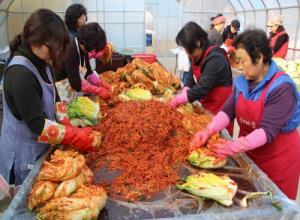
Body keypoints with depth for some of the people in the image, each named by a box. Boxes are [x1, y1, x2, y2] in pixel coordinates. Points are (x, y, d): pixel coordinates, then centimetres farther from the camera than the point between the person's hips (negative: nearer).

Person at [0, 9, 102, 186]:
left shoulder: (41, 64, 1)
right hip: (25, 154, -8)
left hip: (40, 148, 8)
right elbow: (37, 124, -27)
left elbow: (54, 101, 5)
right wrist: (76, 136, -24)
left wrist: (73, 128, -6)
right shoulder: (20, 75, -27)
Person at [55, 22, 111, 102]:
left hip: (75, 94, 8)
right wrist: (98, 90, -24)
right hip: (63, 96, -8)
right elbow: (75, 82, -29)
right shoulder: (70, 50, -25)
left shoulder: (83, 49, 0)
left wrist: (101, 83, -5)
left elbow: (88, 72, 9)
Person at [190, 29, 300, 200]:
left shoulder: (282, 88, -24)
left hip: (278, 158, -5)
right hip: (250, 153, 5)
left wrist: (236, 147, -40)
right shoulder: (242, 81, -3)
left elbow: (267, 130, -29)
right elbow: (228, 111, -8)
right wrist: (208, 131, -24)